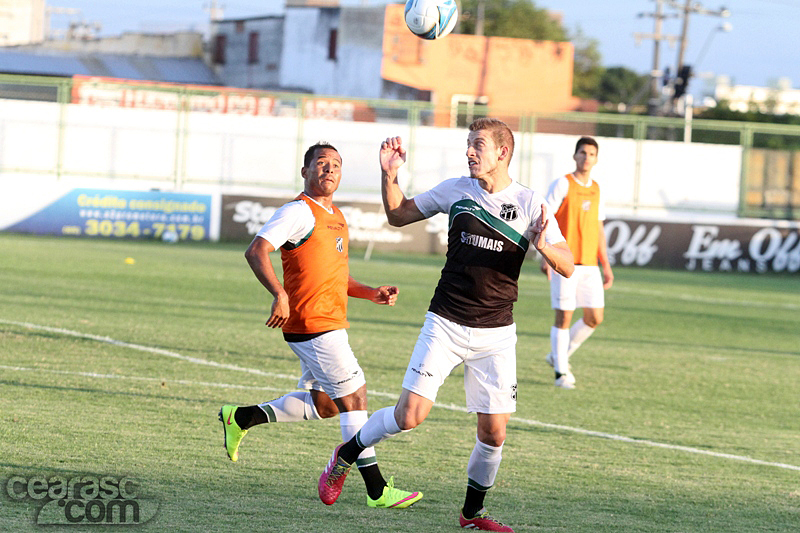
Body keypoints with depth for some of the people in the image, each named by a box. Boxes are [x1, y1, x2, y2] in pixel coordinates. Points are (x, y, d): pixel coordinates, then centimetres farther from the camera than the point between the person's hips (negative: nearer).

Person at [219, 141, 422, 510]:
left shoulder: (335, 216, 19)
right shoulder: (300, 212, -11)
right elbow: (256, 251, -20)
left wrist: (372, 294, 14)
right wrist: (280, 294, -31)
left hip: (330, 323, 10)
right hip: (312, 324, -10)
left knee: (323, 404, 15)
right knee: (353, 396, -8)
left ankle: (241, 418, 24)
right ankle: (377, 490, -5)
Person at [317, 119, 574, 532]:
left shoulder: (530, 204, -2)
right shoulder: (455, 190, 2)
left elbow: (567, 267, -3)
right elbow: (398, 214, 14)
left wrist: (543, 247, -24)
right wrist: (389, 175, -2)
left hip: (495, 334, 0)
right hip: (445, 324, 0)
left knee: (493, 431, -2)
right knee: (410, 415, -11)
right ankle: (345, 456, 14)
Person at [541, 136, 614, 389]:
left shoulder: (596, 189, 14)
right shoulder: (563, 184, -4)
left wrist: (606, 266, 17)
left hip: (589, 264, 6)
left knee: (595, 318, 1)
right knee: (564, 316, -5)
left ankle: (559, 355, 20)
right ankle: (561, 371, 6)